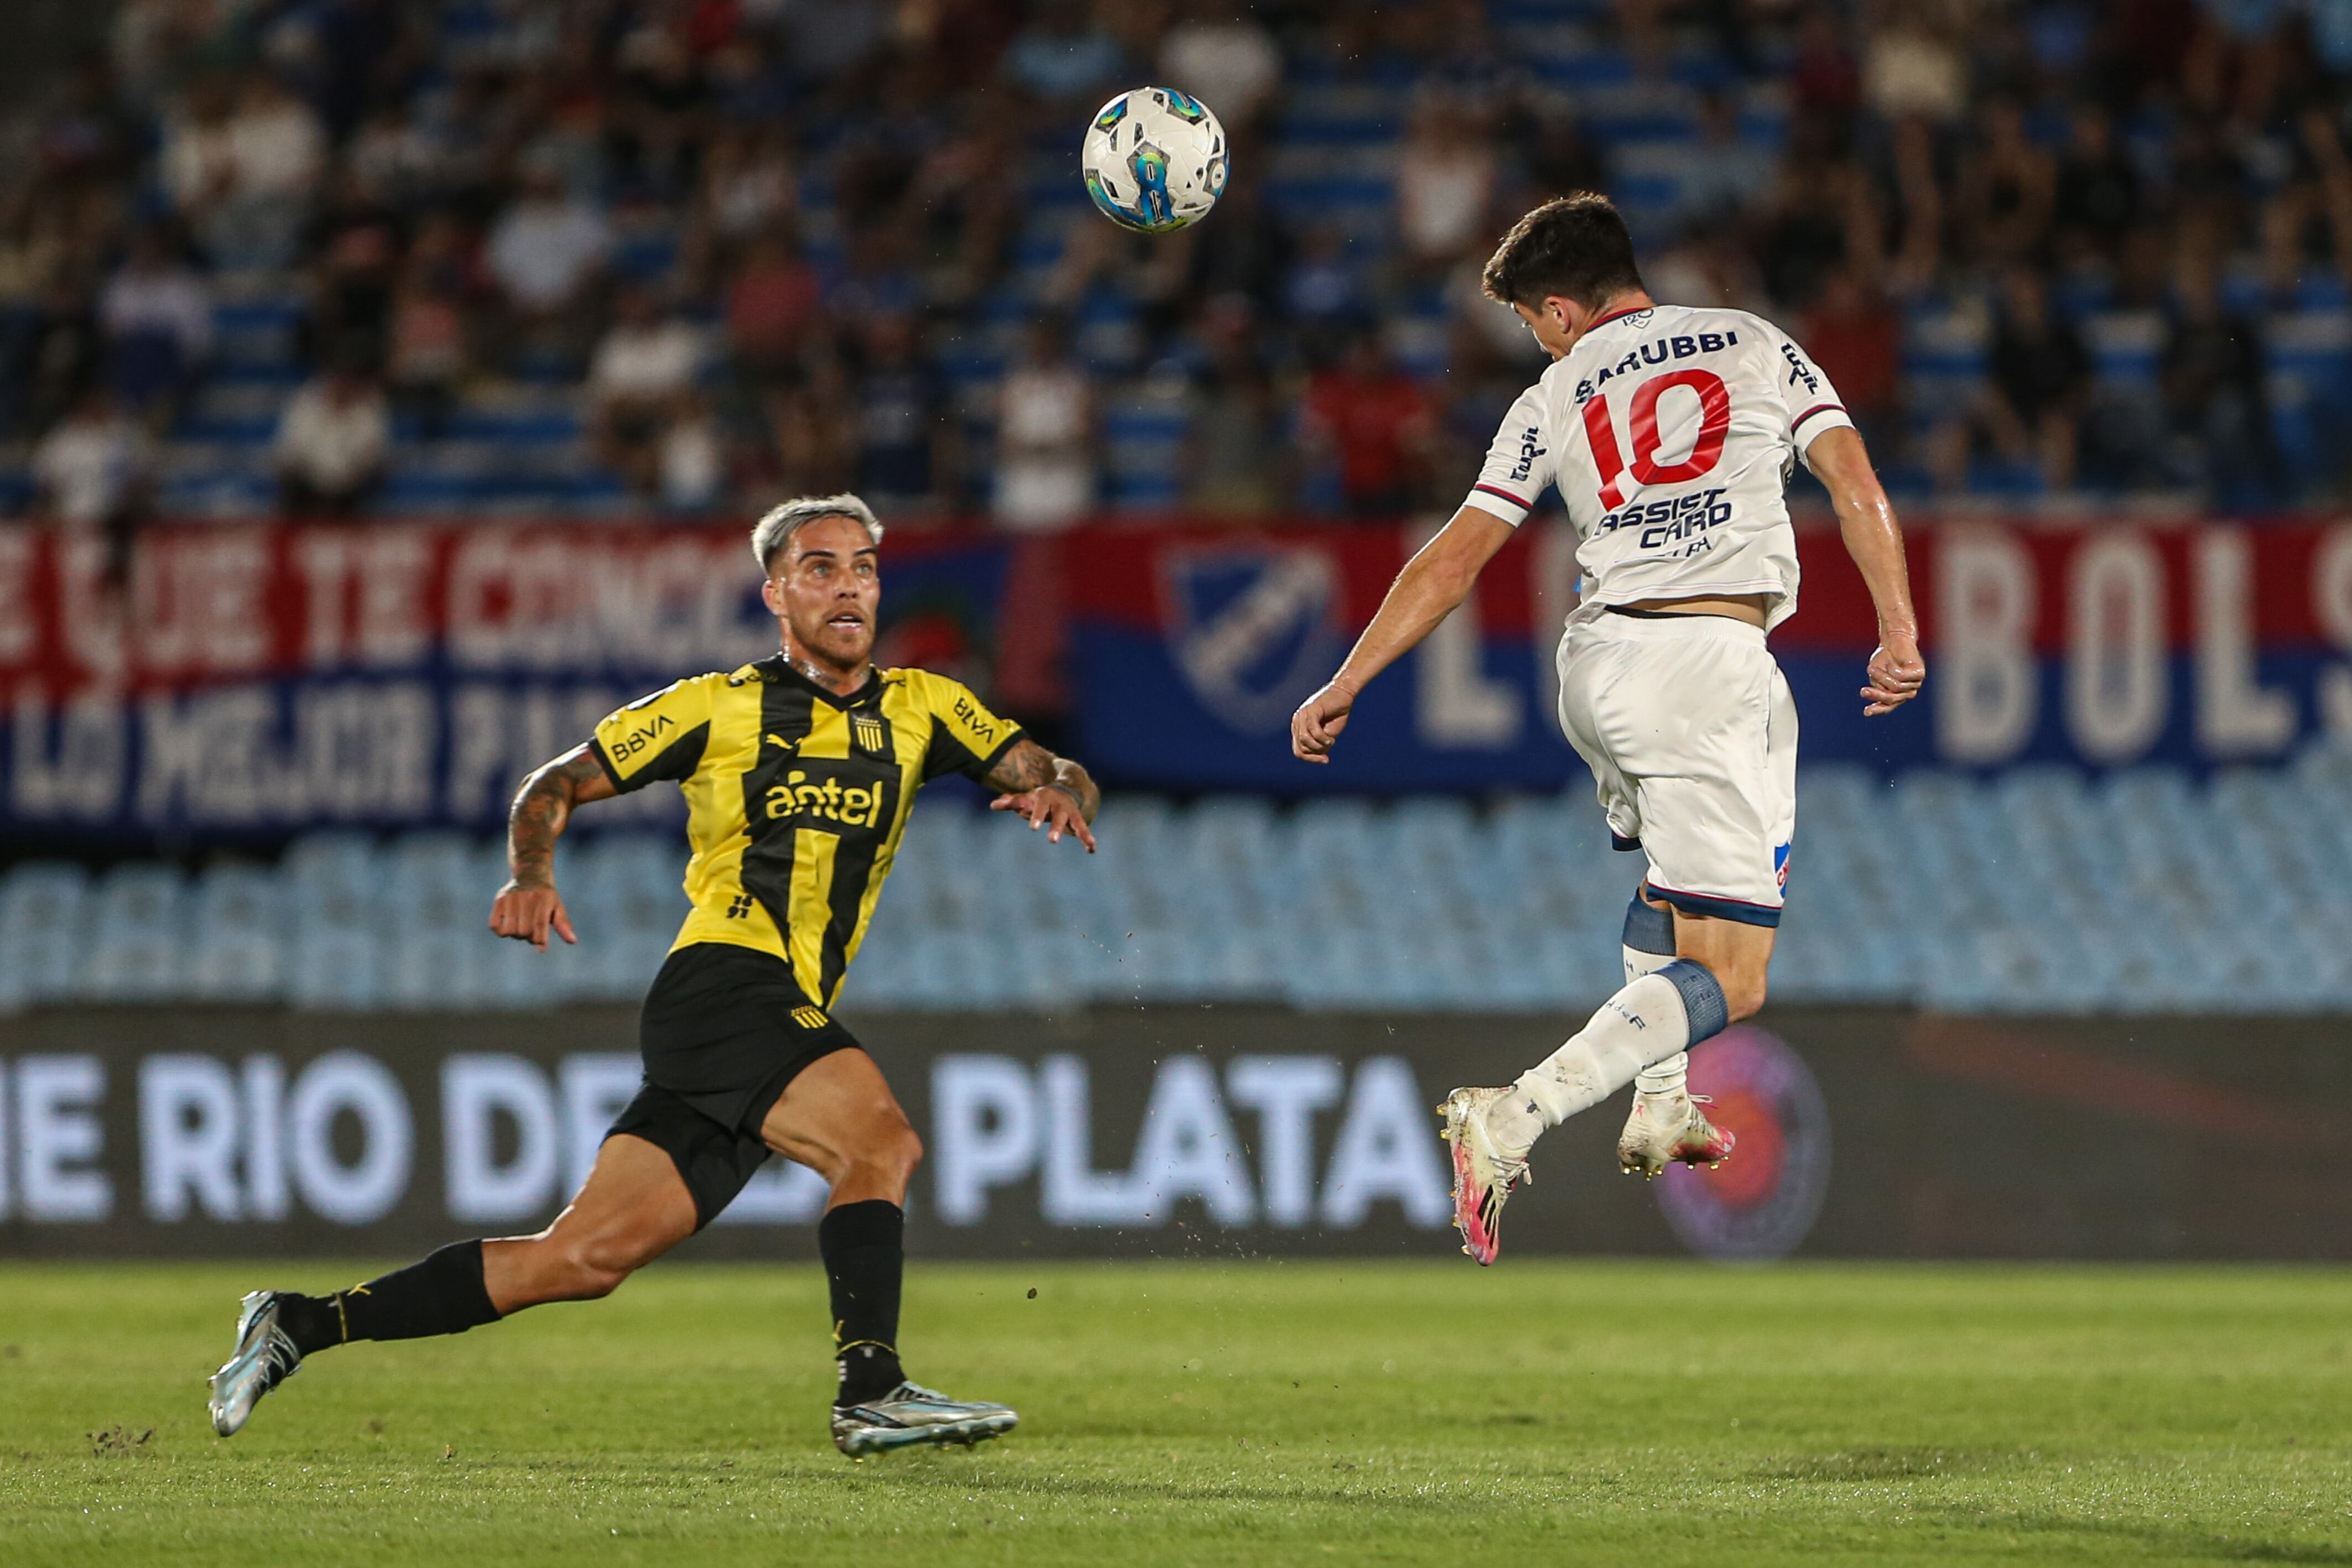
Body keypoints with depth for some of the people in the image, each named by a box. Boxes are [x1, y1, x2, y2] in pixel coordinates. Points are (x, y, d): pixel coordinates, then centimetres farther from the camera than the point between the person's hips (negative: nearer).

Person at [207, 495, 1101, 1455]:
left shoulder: (920, 709, 15)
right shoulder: (720, 707, 4)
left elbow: (1056, 773, 13)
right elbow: (557, 785, 11)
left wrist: (1061, 793, -11)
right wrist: (531, 876, -9)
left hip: (790, 1022, 5)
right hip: (723, 983, -5)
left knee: (586, 1256, 0)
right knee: (881, 1142, -27)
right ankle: (871, 1391, -31)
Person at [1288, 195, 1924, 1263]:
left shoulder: (1554, 400, 12)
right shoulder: (1754, 345, 10)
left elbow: (1457, 556, 8)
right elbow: (1855, 484, -1)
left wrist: (1344, 685, 13)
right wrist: (1900, 633, -2)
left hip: (1597, 655, 4)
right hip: (1711, 664, -4)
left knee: (1667, 876, 35)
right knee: (1726, 982, -6)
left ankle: (1659, 1109, 29)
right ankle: (1517, 1118, -24)